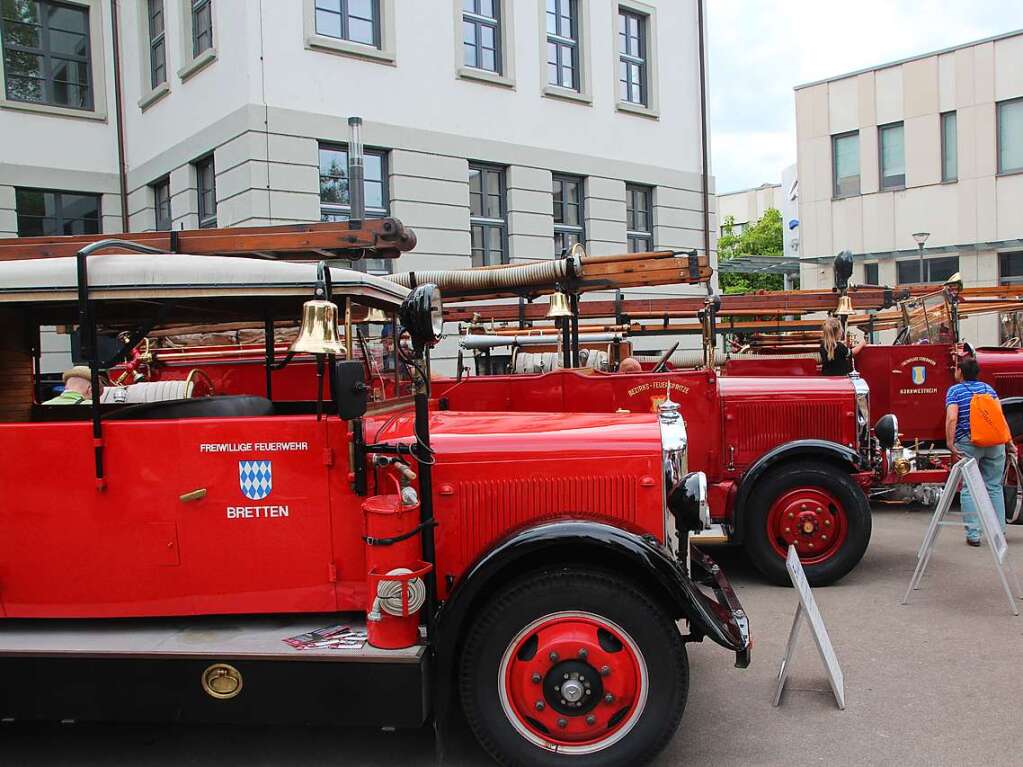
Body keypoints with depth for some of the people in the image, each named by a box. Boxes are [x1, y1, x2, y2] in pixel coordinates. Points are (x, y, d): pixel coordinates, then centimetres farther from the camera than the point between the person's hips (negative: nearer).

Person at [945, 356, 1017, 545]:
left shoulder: (955, 390, -1)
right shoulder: (988, 388, 12)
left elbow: (952, 418, -14)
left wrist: (950, 444, -13)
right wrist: (1009, 442, 12)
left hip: (968, 443, -4)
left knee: (968, 488, 3)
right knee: (994, 487, 12)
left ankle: (973, 534, 1)